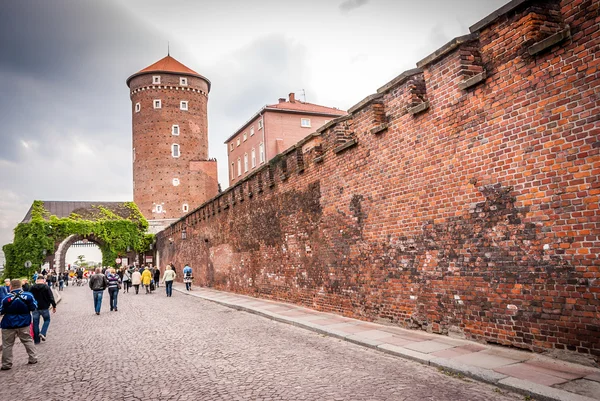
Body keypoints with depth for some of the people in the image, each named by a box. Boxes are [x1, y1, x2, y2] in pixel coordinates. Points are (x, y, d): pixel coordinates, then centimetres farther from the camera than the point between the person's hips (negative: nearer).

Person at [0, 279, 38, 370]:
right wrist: (34, 301, 17)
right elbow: (33, 307, 0)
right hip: (24, 324, 3)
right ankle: (33, 359, 19)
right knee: (28, 341, 16)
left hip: (9, 325, -2)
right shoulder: (28, 295, -10)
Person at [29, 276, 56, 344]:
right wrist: (54, 306, 0)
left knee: (35, 323, 10)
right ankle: (42, 333, -3)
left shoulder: (32, 287, 1)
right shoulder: (46, 287, -8)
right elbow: (51, 297, -9)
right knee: (47, 320, 18)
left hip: (35, 308, 3)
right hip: (44, 308, -3)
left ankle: (36, 340, 14)